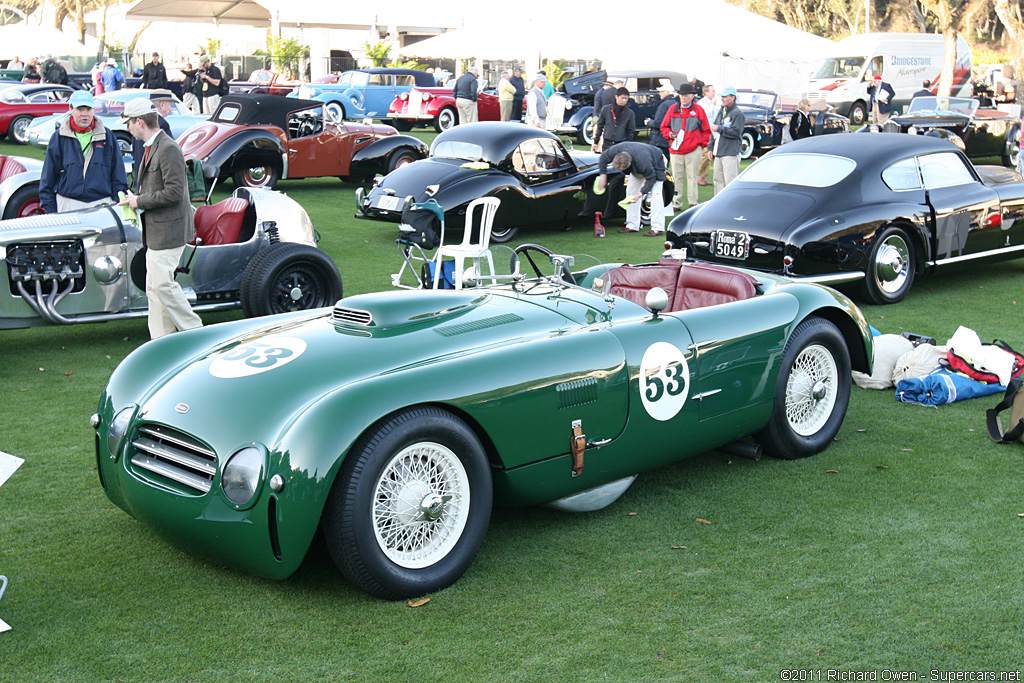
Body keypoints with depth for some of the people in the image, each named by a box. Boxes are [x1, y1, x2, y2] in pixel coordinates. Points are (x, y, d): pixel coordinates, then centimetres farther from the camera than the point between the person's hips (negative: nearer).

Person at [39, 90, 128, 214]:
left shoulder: (107, 136, 10)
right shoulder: (59, 137, 8)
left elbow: (118, 176, 12)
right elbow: (47, 179, 9)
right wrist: (49, 210, 4)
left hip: (101, 204, 1)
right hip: (68, 205, 0)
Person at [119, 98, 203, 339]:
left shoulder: (168, 148, -16)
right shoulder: (151, 147, 14)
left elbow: (174, 191, -22)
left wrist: (141, 201, -14)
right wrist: (136, 198, 6)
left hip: (168, 229, -10)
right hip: (156, 230, 10)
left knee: (161, 283, -10)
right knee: (154, 287, 10)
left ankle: (194, 331, 2)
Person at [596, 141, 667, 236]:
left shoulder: (643, 163, -46)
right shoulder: (616, 149, -32)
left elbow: (651, 178, -29)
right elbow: (603, 158, -11)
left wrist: (640, 194, -34)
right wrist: (603, 175, -18)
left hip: (655, 163, -7)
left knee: (655, 193, -19)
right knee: (631, 190, 2)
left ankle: (658, 229, -20)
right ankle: (632, 226, 7)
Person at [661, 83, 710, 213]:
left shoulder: (698, 110, 4)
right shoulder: (673, 109, 10)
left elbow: (706, 131, 7)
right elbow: (664, 127, 16)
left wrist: (702, 145, -1)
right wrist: (669, 134, -4)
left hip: (693, 150, -2)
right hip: (675, 150, 2)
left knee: (692, 176, -1)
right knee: (677, 177, 4)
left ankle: (693, 203, 4)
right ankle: (676, 203, 10)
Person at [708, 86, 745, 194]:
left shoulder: (737, 113, -8)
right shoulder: (721, 111, 19)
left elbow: (736, 132, -17)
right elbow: (714, 131, 24)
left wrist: (719, 128, -13)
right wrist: (711, 148, 19)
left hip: (731, 153, -9)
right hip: (719, 153, 9)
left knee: (730, 181, -10)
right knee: (718, 181, 12)